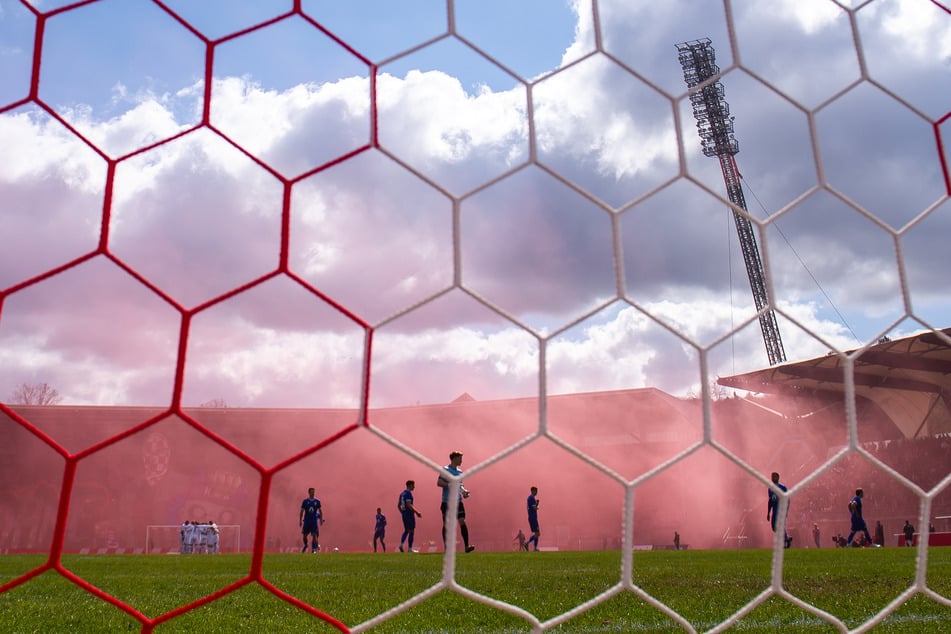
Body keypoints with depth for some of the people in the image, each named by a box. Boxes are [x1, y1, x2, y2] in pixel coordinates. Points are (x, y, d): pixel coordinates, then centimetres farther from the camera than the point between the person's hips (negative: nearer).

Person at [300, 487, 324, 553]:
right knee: (305, 535, 6)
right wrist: (300, 520, -1)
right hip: (307, 520, 0)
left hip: (314, 520, 0)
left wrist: (321, 519, 3)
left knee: (314, 534, -8)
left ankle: (314, 548, -4)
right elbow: (302, 511, 2)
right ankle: (305, 545, 32)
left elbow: (320, 511, 10)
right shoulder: (305, 501, 0)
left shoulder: (317, 501, 3)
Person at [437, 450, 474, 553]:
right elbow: (439, 483, -14)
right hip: (447, 501, -5)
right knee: (446, 524, 2)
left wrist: (464, 491, 3)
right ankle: (446, 547, 11)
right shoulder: (445, 470, -7)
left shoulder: (460, 471, 14)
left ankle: (467, 546, -9)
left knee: (462, 521, -6)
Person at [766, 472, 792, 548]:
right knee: (774, 527, 5)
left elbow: (787, 499, -8)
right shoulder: (770, 488, 13)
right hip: (774, 511, 7)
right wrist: (768, 513, 17)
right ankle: (787, 538, 24)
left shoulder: (782, 487, -6)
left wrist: (786, 511, -17)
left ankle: (784, 544, 2)